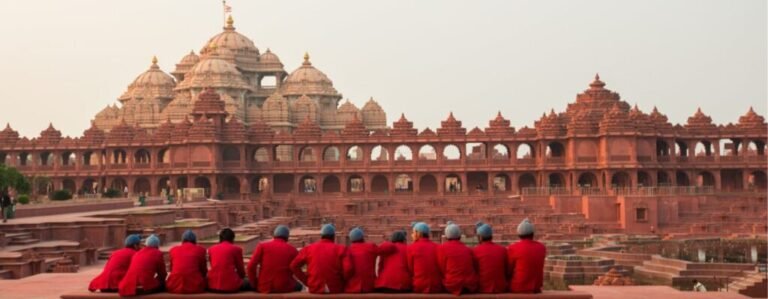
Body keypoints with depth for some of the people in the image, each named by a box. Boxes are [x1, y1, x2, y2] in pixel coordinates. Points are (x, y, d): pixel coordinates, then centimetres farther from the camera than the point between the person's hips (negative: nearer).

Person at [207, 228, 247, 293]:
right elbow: (240, 268, 12)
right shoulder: (236, 249, 4)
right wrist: (242, 276, 32)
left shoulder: (211, 249, 13)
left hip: (213, 285, 4)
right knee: (247, 282, 25)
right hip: (231, 285, -4)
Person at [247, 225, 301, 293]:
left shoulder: (262, 246, 0)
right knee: (298, 286, 34)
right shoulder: (293, 250, 3)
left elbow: (251, 266, -7)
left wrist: (255, 285, 5)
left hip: (264, 288, 0)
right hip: (284, 288, 0)